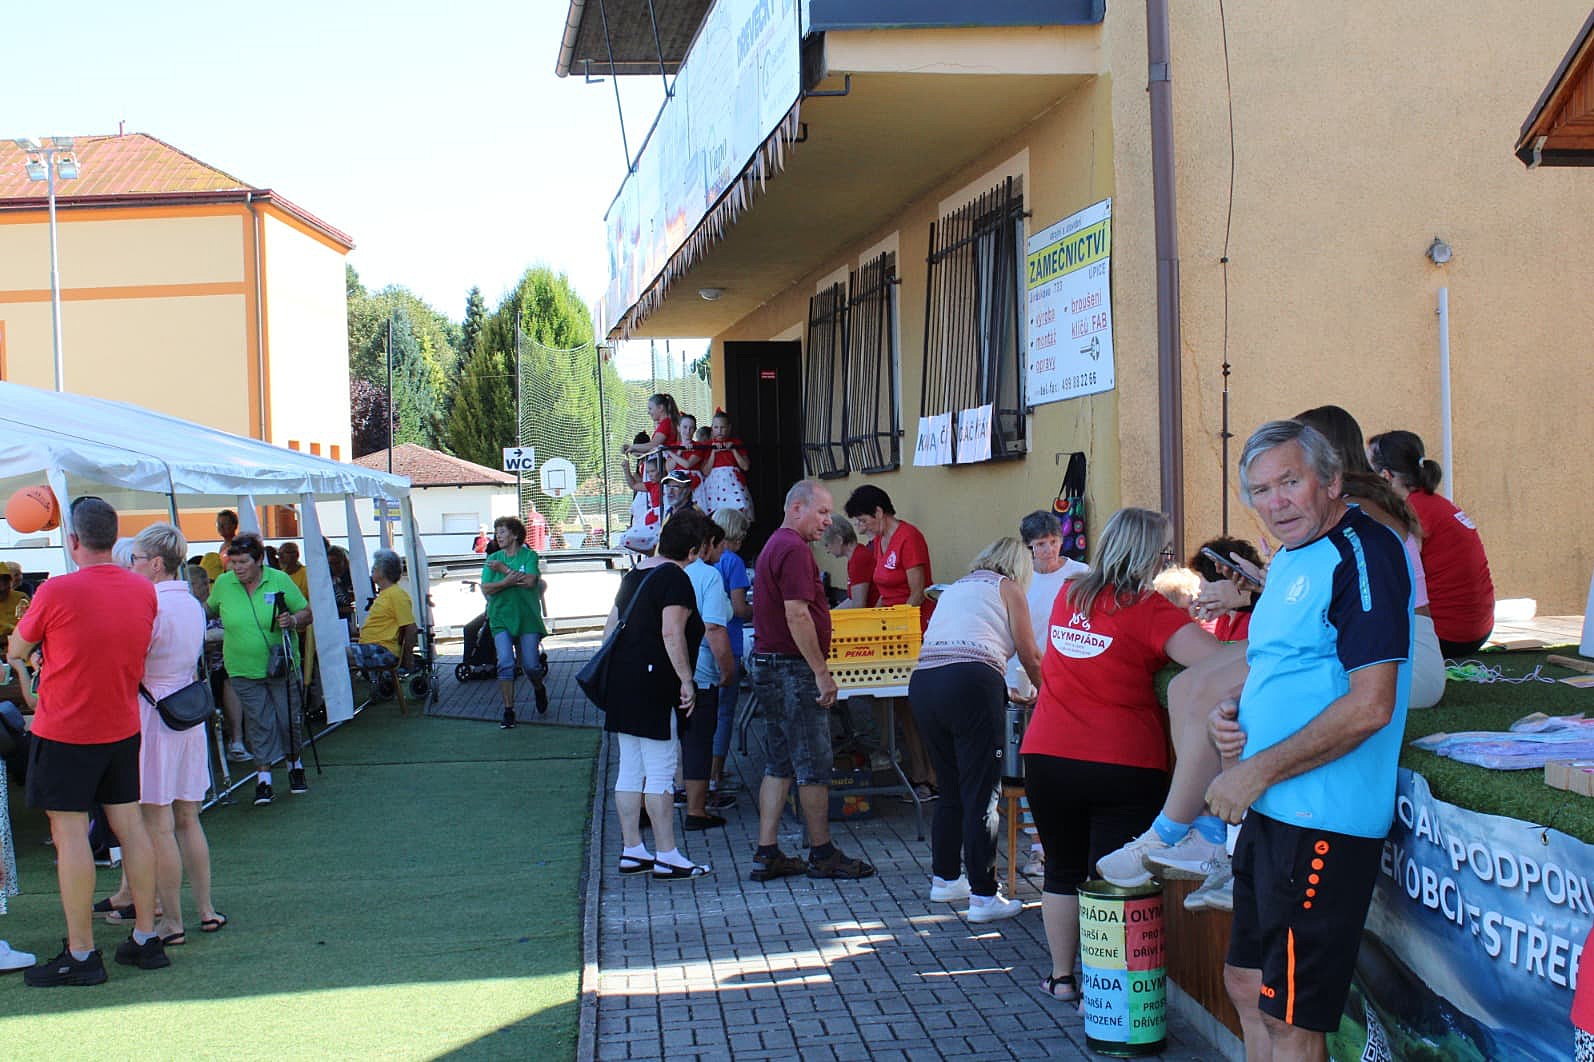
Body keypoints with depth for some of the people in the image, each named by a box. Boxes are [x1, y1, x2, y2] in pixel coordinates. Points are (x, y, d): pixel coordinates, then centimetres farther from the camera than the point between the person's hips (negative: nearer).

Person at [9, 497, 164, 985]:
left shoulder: (57, 592, -17)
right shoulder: (144, 591, -1)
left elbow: (15, 651, -2)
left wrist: (19, 657, 22)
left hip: (65, 732, -6)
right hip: (123, 728, 6)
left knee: (69, 833, -1)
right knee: (129, 824, 11)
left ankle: (81, 955, 1)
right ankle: (147, 939, 16)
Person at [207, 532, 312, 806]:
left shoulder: (279, 580, -7)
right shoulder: (223, 584, -1)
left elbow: (306, 613, -2)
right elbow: (209, 609, 19)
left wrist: (293, 621, -20)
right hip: (243, 670, 1)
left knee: (290, 719, 5)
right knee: (260, 724, -1)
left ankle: (294, 765, 29)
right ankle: (263, 778, 7)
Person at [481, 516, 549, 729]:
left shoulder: (529, 556, 1)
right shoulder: (493, 559, 8)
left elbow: (530, 581, -15)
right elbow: (486, 589, -3)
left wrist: (503, 569, -11)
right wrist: (508, 581, -19)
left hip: (527, 617, -1)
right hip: (501, 618, 1)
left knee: (531, 665, -1)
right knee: (505, 663, -12)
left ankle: (539, 688, 33)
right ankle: (508, 710, -7)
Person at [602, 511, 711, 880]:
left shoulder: (635, 574, 17)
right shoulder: (676, 579, -10)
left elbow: (611, 625, 20)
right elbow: (672, 634, -20)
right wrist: (686, 681, -18)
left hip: (622, 679, 9)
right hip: (652, 682, -9)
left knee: (630, 770, 11)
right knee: (661, 772, -6)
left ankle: (632, 851, 16)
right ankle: (667, 857, -4)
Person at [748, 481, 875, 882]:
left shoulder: (775, 545, 18)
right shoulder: (794, 549, -15)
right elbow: (797, 615, -22)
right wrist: (821, 672, -19)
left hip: (768, 667, 10)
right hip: (792, 669, -10)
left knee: (780, 764, 12)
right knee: (813, 765, -1)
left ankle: (766, 854, 11)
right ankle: (822, 855, 7)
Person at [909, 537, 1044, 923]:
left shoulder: (955, 588, 31)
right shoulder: (1007, 588, 14)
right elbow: (1030, 656, 15)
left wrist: (1004, 693, 47)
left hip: (922, 684, 6)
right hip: (971, 683, -6)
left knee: (951, 789, 20)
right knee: (982, 793, -4)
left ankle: (944, 878, 29)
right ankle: (983, 896, -5)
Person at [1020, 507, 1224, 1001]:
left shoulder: (1069, 596, 9)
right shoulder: (1149, 610, -10)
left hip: (1048, 756, 5)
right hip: (1123, 765, -5)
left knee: (1063, 871, 19)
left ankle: (1061, 976, 29)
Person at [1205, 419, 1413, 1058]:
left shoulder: (1363, 553, -16)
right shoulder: (1290, 560, 14)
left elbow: (1371, 705, -24)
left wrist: (1256, 772, -19)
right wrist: (1233, 712, 5)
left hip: (1323, 822, -10)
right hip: (1271, 814, 10)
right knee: (1247, 988, 19)